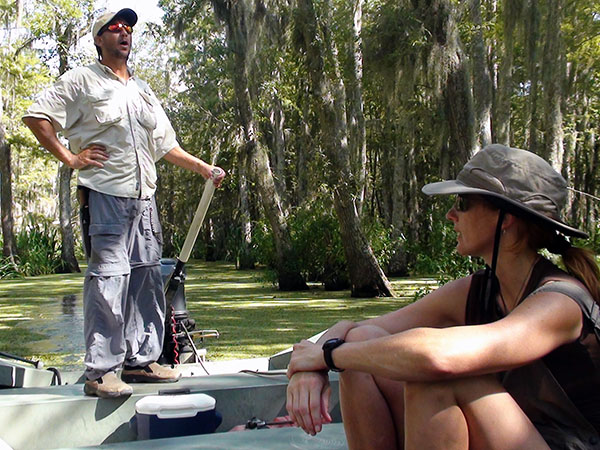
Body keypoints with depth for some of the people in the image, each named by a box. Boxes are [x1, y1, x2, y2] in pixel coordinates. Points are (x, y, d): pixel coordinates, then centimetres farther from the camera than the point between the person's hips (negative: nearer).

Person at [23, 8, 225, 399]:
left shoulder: (143, 90, 23)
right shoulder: (82, 81, 3)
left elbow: (166, 145, 25)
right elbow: (36, 116, -2)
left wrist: (205, 169, 19)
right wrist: (70, 157, -8)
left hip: (144, 198, 7)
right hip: (104, 195, -7)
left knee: (147, 279, 7)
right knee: (108, 280, -11)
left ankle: (141, 360, 17)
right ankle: (100, 372, -5)